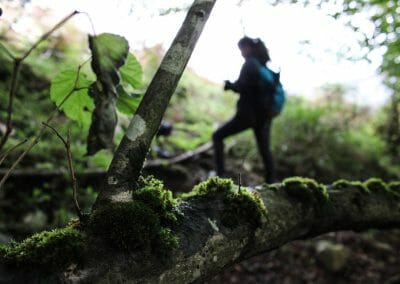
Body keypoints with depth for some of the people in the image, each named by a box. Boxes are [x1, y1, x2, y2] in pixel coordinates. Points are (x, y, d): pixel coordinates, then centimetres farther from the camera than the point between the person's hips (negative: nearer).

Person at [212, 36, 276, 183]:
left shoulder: (250, 63, -10)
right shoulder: (265, 64, 14)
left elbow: (243, 86, -20)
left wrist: (230, 85, -1)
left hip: (248, 113, -8)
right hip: (265, 114, 8)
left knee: (217, 136, 5)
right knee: (265, 149, 14)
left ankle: (221, 173, -2)